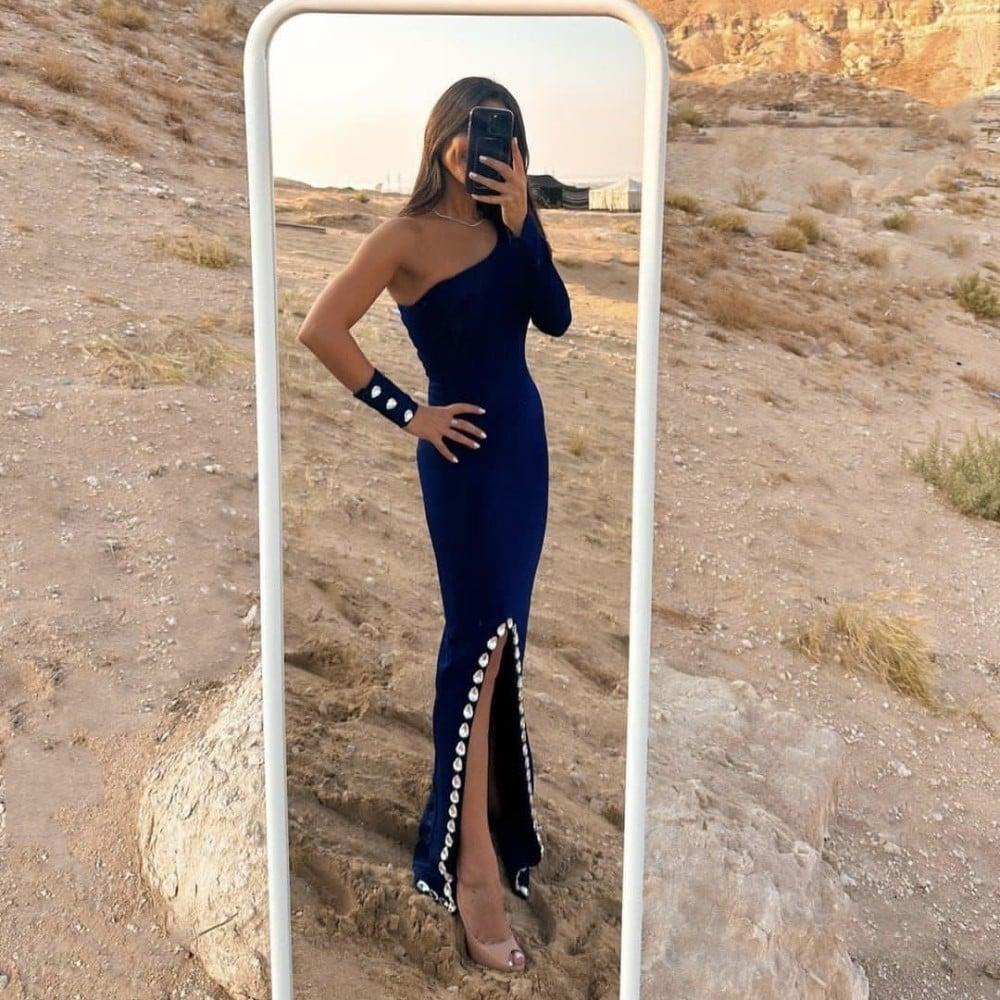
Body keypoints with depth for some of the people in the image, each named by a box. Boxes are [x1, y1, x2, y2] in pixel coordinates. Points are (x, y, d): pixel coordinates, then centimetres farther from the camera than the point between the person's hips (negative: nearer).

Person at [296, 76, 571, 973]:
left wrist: (523, 221, -12)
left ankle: (502, 806, 34)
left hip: (526, 436, 7)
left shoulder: (505, 227, 8)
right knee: (480, 637, -7)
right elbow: (320, 331, -18)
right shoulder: (408, 236, -11)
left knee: (506, 631, 16)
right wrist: (408, 414, -14)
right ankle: (474, 860, 0)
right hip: (465, 449, -7)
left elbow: (556, 319, -3)